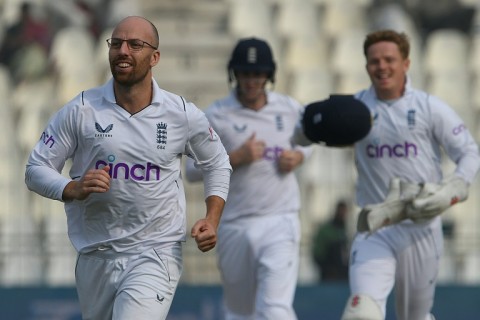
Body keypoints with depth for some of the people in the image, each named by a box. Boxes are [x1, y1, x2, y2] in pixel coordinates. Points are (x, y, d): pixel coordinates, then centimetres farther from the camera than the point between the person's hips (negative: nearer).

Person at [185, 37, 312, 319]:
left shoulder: (291, 109, 5)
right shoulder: (216, 116, -2)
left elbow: (307, 141, 24)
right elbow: (192, 169, -4)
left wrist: (299, 156, 1)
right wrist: (236, 157, -17)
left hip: (281, 222, -1)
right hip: (235, 225, 1)